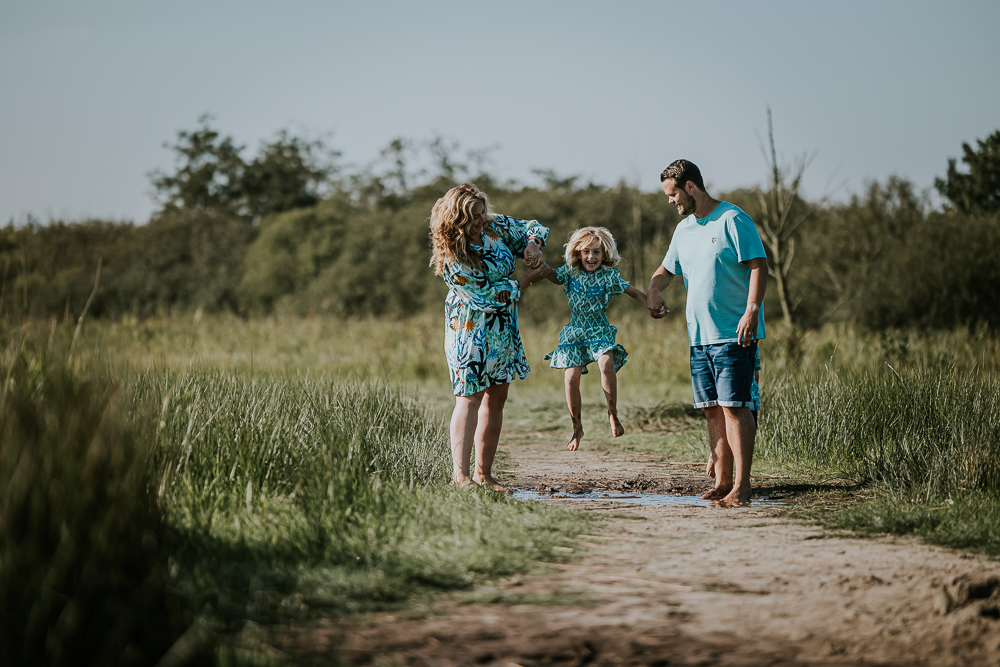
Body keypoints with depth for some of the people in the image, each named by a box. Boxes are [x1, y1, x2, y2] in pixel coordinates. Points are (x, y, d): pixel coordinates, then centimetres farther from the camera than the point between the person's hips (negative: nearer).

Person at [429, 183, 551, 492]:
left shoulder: (494, 226, -2)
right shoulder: (453, 258, -22)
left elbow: (533, 228, 13)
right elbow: (489, 296, -22)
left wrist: (532, 245, -11)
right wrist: (531, 278, -15)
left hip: (503, 327, 7)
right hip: (471, 329, -7)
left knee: (496, 398, 6)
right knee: (470, 397, -13)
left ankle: (483, 474, 11)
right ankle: (460, 475, -15)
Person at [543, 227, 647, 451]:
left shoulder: (609, 275, -7)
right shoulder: (570, 272, 1)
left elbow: (635, 292, -3)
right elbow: (551, 276, 20)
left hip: (600, 331, -3)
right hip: (574, 332, 3)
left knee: (607, 364, -31)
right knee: (571, 378, -6)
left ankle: (613, 413, -13)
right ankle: (577, 428, 12)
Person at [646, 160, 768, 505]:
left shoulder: (733, 220, -8)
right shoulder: (684, 229, 17)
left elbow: (759, 265, -13)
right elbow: (666, 269, 29)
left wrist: (751, 310, -23)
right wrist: (653, 290, 7)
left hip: (733, 334, -8)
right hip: (699, 335, 8)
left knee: (733, 407, -12)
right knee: (713, 410, 8)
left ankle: (741, 484, -11)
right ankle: (722, 482, 13)